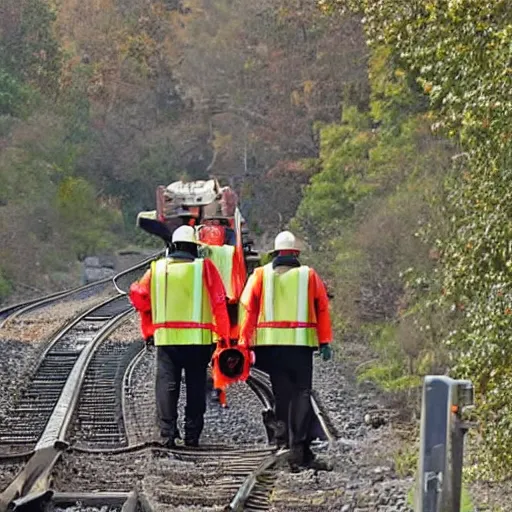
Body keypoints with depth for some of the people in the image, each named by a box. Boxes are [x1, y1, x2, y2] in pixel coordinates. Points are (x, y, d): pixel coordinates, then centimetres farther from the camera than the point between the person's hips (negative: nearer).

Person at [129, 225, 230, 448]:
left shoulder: (157, 268, 5)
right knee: (195, 386, 8)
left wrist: (148, 330, 18)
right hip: (198, 338, 0)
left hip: (166, 337, 1)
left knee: (167, 384, 4)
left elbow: (138, 296, 9)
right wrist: (223, 335, 1)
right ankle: (192, 435, 6)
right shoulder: (205, 268, 0)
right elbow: (219, 302, -4)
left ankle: (167, 433, -3)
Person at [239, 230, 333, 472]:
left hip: (270, 343, 1)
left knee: (282, 393, 10)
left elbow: (248, 309, 3)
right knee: (301, 394, 0)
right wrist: (325, 342, 6)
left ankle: (285, 440, 7)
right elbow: (322, 310, 4)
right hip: (301, 343, -1)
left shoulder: (260, 275, 7)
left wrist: (244, 343, 5)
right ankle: (299, 449, -9)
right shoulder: (309, 276, 6)